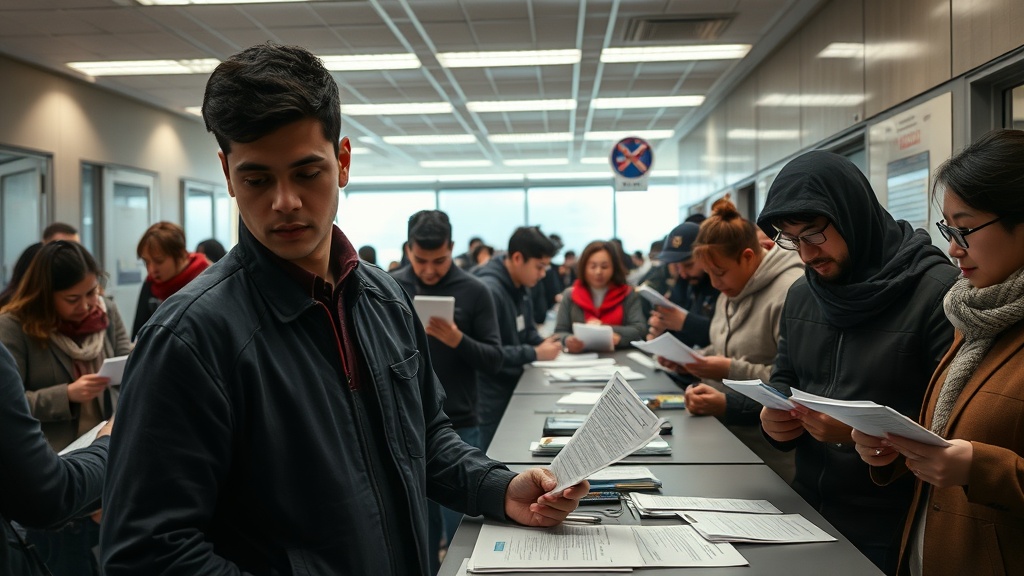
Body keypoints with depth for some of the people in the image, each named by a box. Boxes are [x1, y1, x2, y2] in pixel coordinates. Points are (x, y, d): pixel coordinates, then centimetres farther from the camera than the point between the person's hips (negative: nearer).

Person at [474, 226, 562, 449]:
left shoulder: (521, 289, 7)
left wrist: (543, 343, -2)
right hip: (491, 396, -9)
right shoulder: (489, 290, -22)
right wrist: (535, 354, -19)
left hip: (514, 388, 9)